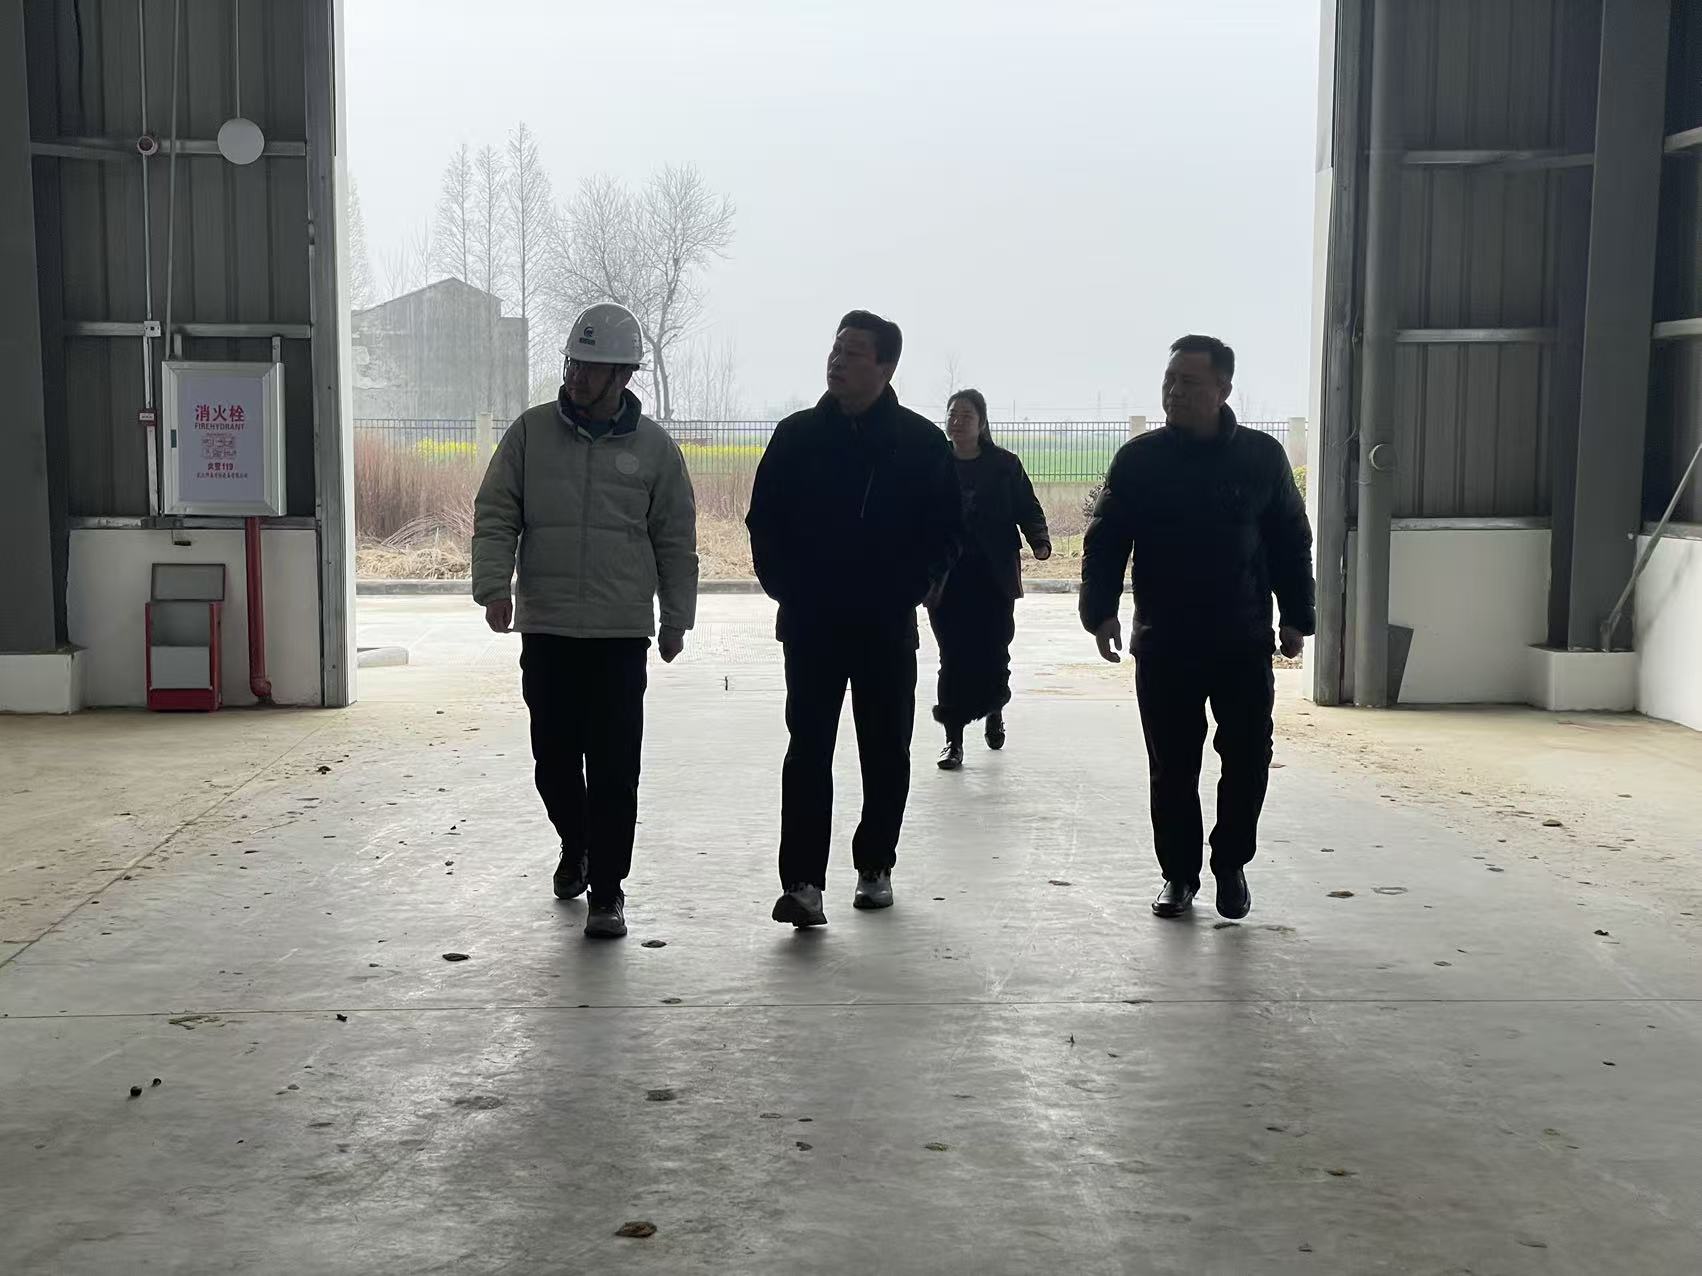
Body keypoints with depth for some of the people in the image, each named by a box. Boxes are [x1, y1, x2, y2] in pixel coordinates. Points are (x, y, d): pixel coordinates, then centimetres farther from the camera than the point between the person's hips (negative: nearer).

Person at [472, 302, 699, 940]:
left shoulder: (654, 448, 2)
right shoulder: (531, 432, 3)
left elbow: (676, 541, 8)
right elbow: (496, 516, 3)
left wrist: (677, 618, 8)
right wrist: (493, 584, -11)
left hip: (621, 630, -1)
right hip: (544, 626, 2)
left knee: (613, 767, -3)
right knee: (553, 756, 9)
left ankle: (606, 891, 8)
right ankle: (576, 847, 37)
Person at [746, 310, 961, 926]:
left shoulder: (921, 441, 0)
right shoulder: (797, 435, 3)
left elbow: (946, 529, 6)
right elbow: (764, 520, 8)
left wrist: (916, 587, -5)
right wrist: (784, 588, -1)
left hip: (889, 626, 1)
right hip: (810, 625, 0)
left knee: (886, 749, 10)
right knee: (808, 748, -6)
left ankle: (875, 865, 25)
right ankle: (803, 881, -8)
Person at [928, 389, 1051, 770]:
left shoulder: (1004, 465, 2)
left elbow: (1028, 509, 3)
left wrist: (1040, 542, -16)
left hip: (994, 580, 0)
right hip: (946, 578, 0)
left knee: (993, 654, 2)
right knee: (953, 659, -2)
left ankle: (993, 710, 34)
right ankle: (953, 739, 7)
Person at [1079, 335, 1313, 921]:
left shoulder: (1262, 456, 2)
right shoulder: (1139, 459, 1)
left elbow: (1291, 542, 7)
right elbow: (1104, 542, 1)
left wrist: (1296, 617, 3)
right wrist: (1101, 610, -11)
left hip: (1244, 643, 0)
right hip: (1162, 643, 0)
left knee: (1248, 760, 3)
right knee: (1171, 767, 5)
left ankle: (1231, 865, 23)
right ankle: (1179, 873, 19)